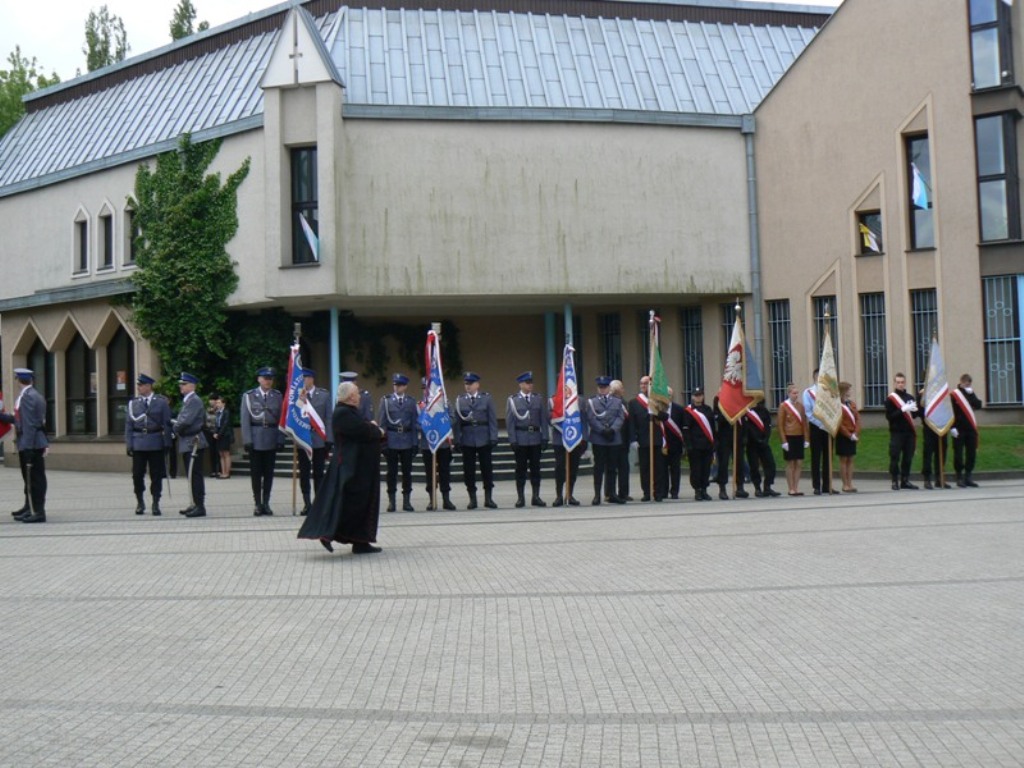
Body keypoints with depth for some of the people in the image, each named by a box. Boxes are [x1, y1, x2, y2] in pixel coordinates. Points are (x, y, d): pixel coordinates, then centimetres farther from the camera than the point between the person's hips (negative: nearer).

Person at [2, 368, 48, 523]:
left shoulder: (28, 397, -17)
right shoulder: (34, 395, 14)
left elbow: (29, 424, -21)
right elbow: (19, 419, 17)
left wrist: (27, 448, -21)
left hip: (31, 444, -10)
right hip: (35, 444, 10)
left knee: (34, 479, -5)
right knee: (30, 478, 18)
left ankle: (38, 512, -1)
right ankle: (30, 508, 29)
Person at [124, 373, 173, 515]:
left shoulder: (161, 402, 1)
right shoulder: (133, 403, 6)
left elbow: (167, 423, 1)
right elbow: (129, 424, 6)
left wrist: (167, 443, -3)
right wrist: (129, 444, -2)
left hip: (156, 443, -1)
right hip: (138, 443, 2)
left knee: (156, 475, 2)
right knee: (137, 474, 4)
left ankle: (156, 504, 10)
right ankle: (140, 502, 19)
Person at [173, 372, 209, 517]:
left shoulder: (194, 400, -14)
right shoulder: (187, 400, 18)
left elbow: (186, 421, -21)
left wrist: (175, 428, -5)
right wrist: (175, 422, 4)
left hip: (193, 443, -10)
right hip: (188, 443, 10)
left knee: (194, 475, -8)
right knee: (192, 475, 14)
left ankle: (200, 506, -6)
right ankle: (195, 504, 20)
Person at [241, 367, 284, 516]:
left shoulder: (278, 396, 7)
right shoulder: (249, 396, 2)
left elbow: (281, 418, 5)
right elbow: (245, 420, -1)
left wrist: (281, 438, -3)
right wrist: (247, 440, -8)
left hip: (272, 439, 1)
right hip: (256, 440, -1)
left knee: (269, 472, 5)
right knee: (256, 473, 2)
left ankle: (266, 503, 14)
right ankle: (257, 504, 11)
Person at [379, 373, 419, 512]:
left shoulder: (411, 402, 8)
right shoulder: (386, 400, 4)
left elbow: (415, 422, 7)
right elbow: (381, 422, 1)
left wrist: (415, 443, 2)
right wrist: (382, 440, -6)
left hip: (407, 441, 1)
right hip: (391, 441, -1)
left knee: (407, 471, 4)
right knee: (392, 471, 3)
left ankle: (407, 500, 11)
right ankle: (391, 501, 9)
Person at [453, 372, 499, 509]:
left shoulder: (486, 398, 5)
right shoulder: (460, 400, 6)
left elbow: (492, 419, 2)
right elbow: (457, 421, 3)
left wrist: (493, 438, -6)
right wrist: (457, 440, -3)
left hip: (484, 439, 0)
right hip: (467, 440, 1)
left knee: (487, 468, 2)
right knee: (469, 470, 2)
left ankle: (488, 498, 9)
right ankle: (472, 499, 10)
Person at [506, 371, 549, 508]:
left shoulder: (539, 399, 8)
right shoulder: (513, 400, 1)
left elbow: (543, 420, 7)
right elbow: (510, 421, -2)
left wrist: (544, 438, 0)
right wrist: (513, 440, -8)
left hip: (535, 438, 2)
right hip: (520, 438, -2)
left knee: (535, 468, 4)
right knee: (521, 469, 2)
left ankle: (536, 497, 10)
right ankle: (520, 498, 8)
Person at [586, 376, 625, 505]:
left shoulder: (617, 401, 14)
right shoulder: (591, 402, 6)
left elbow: (620, 417, 4)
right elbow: (591, 419, -4)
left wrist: (612, 429, -12)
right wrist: (602, 430, -14)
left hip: (614, 439, 3)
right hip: (598, 439, -3)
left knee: (612, 468, 7)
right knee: (599, 468, -1)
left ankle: (611, 494, 13)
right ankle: (597, 495, 2)